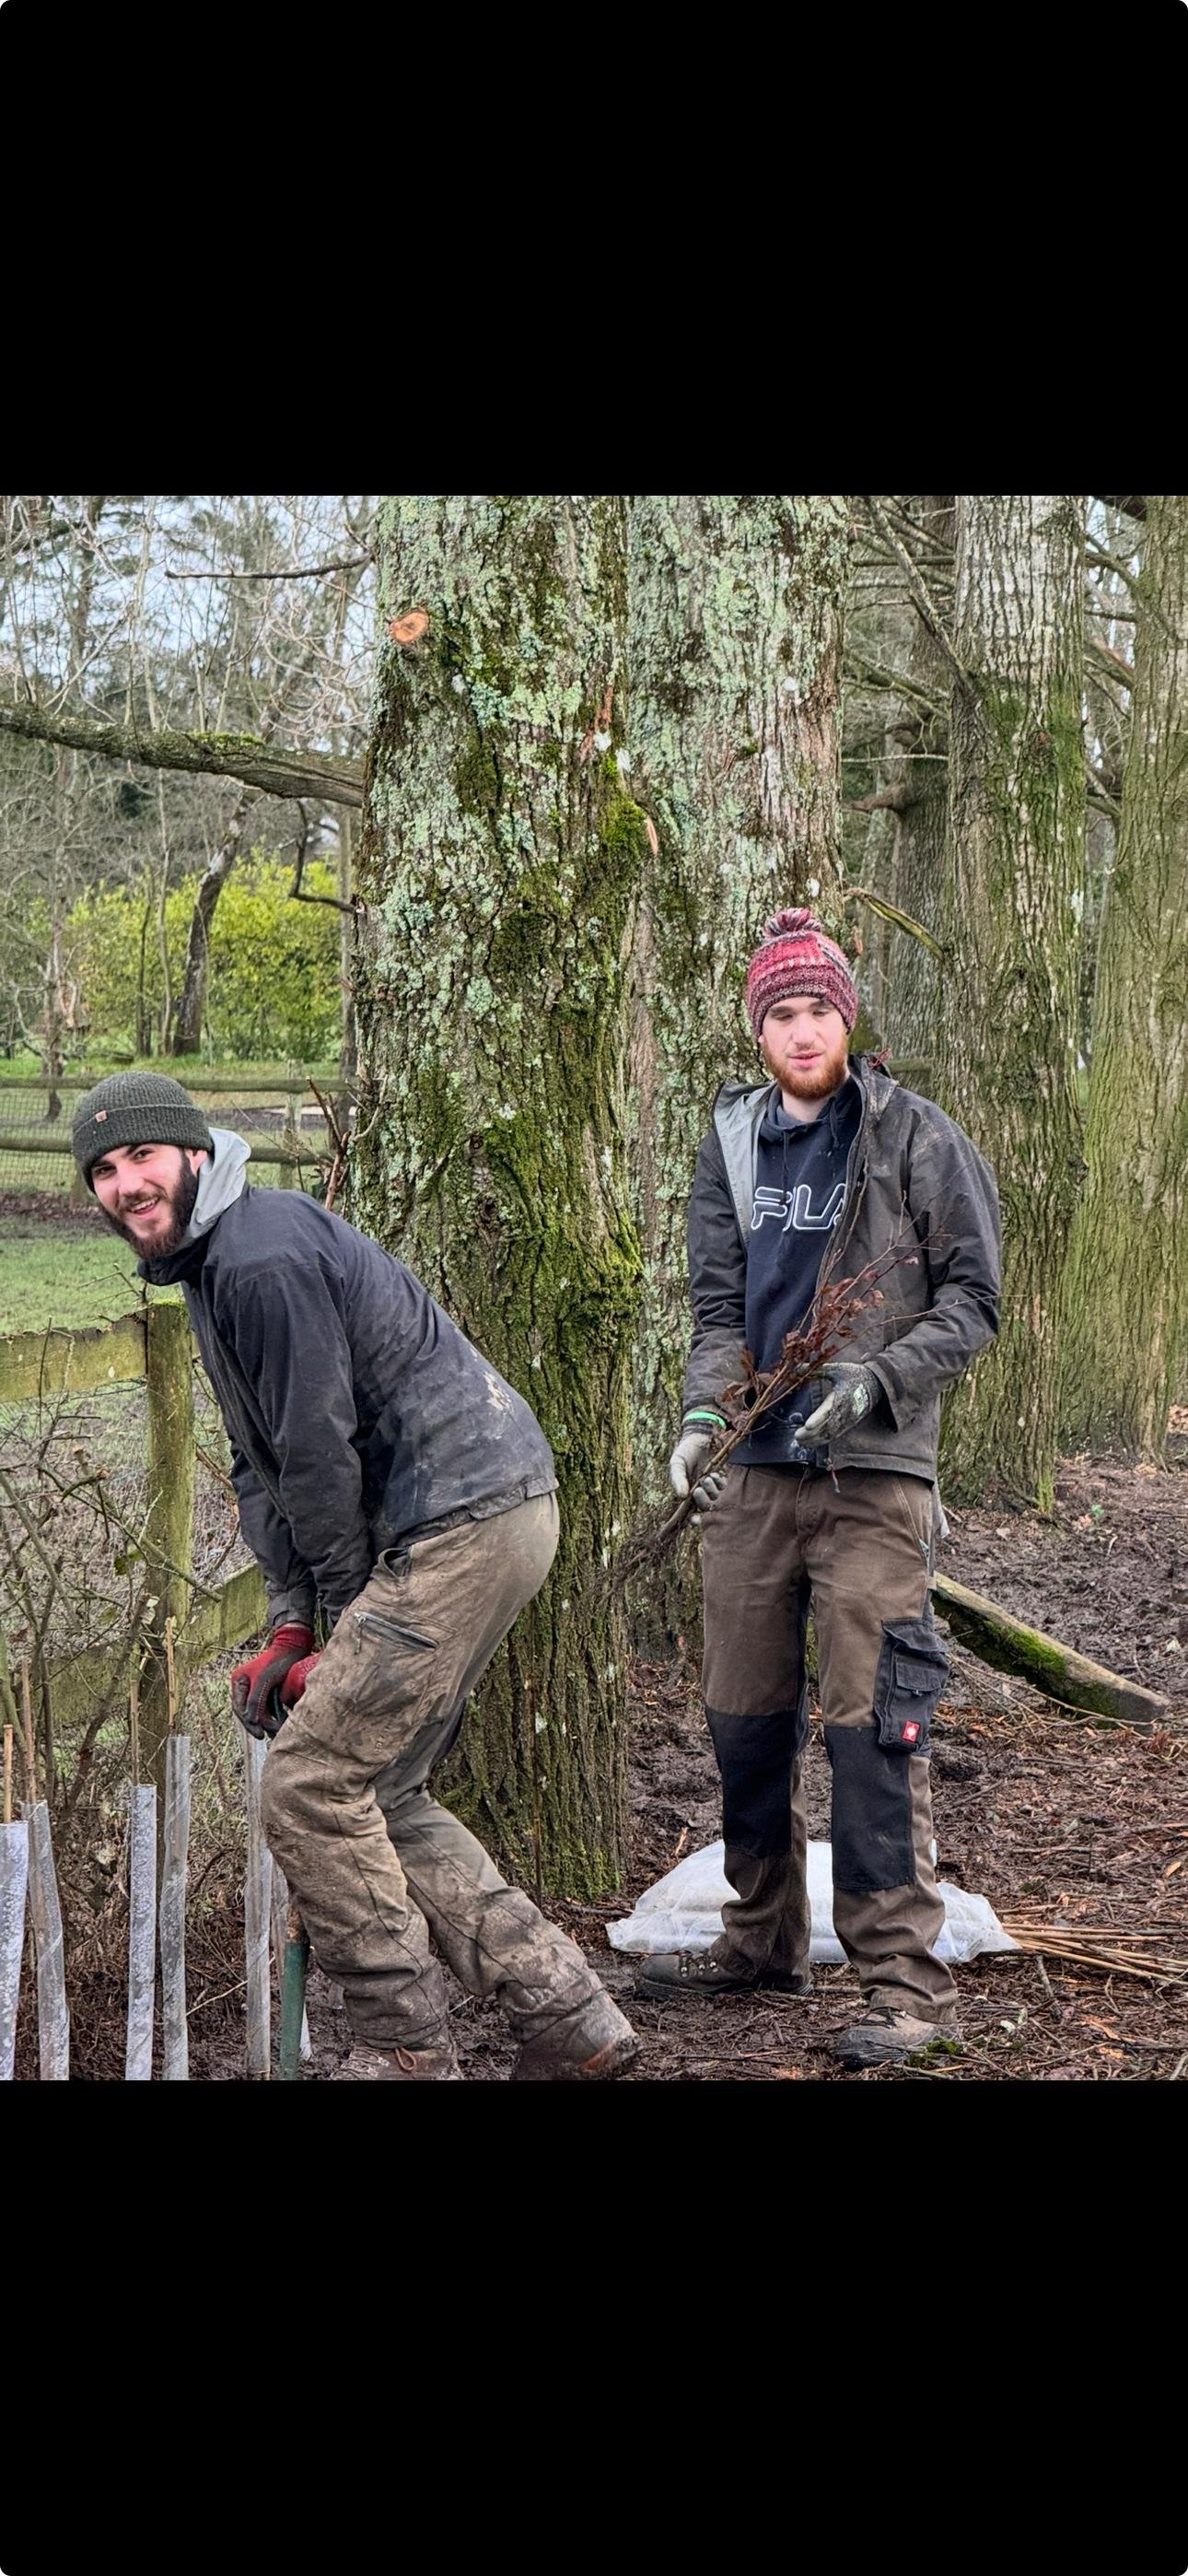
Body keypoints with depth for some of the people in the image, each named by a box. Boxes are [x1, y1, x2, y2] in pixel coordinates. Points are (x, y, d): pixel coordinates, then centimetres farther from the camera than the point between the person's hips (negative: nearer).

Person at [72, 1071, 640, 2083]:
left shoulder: (265, 1256, -16)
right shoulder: (209, 1264, 19)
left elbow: (318, 1453, -15)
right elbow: (261, 1465, 20)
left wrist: (349, 1615, -4)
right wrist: (292, 1628, 10)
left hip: (466, 1518, -11)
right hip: (487, 1518, 11)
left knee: (311, 1788, -8)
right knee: (380, 1794, 13)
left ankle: (406, 2053, 2)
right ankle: (571, 2017, 15)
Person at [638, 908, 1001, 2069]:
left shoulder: (916, 1138, -4)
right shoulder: (732, 1143, 9)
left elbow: (972, 1299, -4)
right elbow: (717, 1304, 6)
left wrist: (877, 1379, -19)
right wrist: (702, 1414, -11)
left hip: (872, 1473, -5)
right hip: (755, 1468, 5)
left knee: (870, 1723, -9)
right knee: (745, 1716, 13)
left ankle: (903, 1976, -2)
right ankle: (761, 1939, 29)